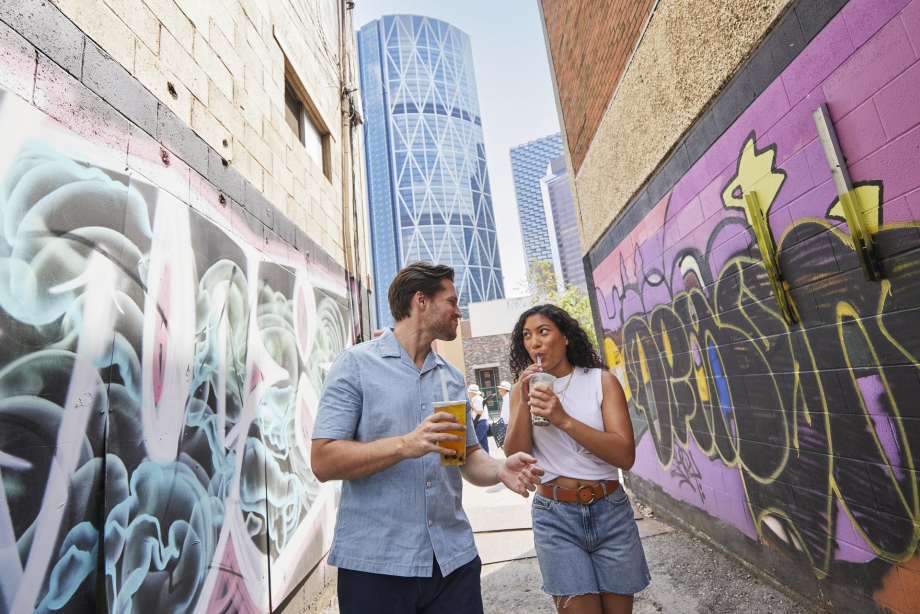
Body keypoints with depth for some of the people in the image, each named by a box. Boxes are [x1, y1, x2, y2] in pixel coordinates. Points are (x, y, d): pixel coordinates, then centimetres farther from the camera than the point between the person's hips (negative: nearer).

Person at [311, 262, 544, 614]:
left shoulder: (453, 377, 9)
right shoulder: (356, 364, -7)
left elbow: (469, 456, 12)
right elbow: (323, 462, -13)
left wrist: (501, 470, -10)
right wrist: (405, 445, -25)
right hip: (374, 563, -4)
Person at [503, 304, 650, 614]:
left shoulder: (601, 380, -4)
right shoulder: (524, 388, 1)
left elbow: (625, 455, -13)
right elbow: (515, 459, -5)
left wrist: (564, 420, -24)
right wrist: (524, 404, -18)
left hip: (610, 511, 1)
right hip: (555, 516, 0)